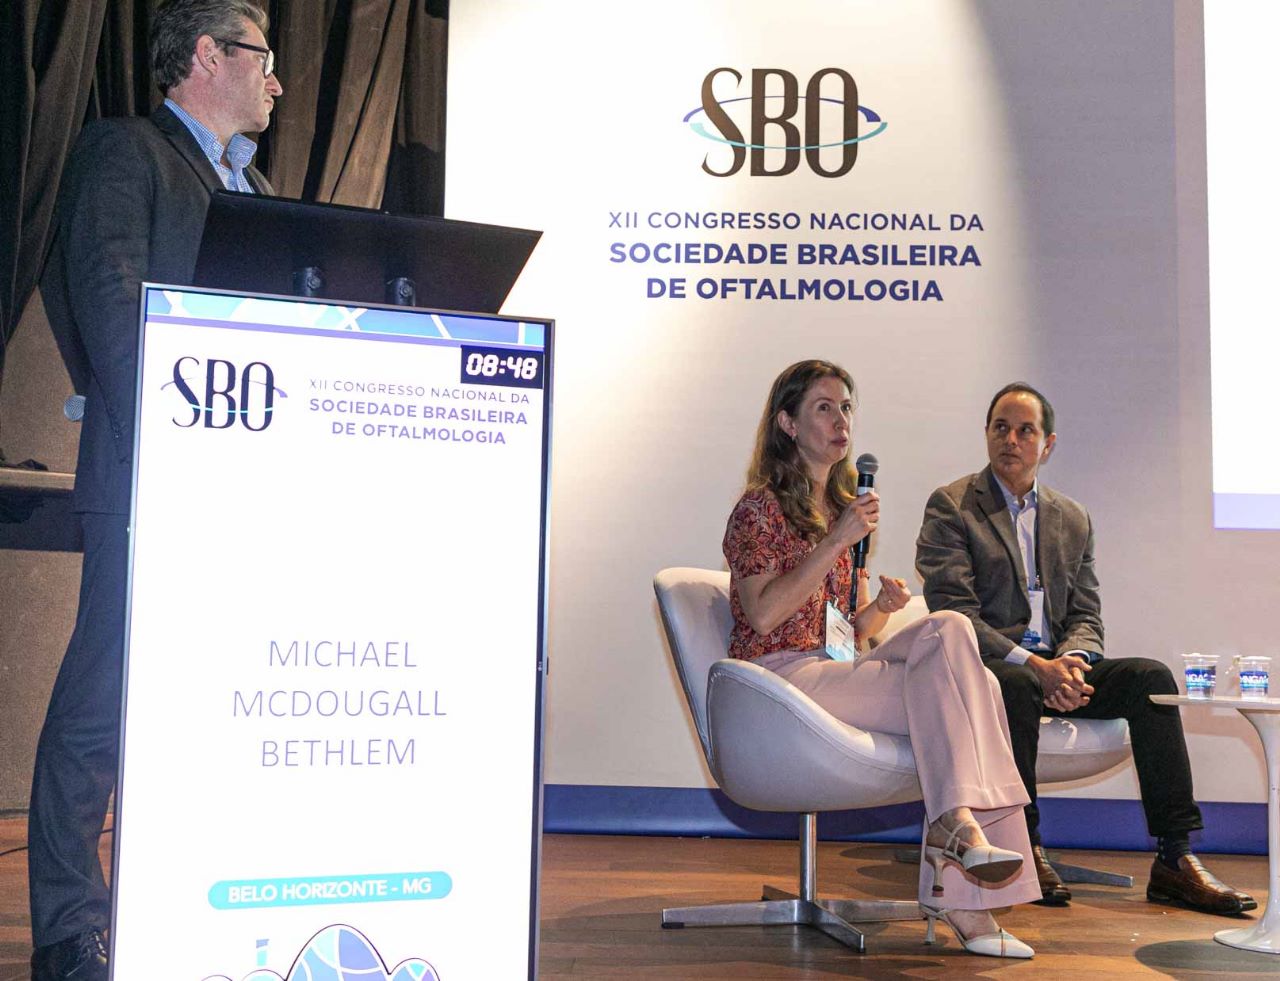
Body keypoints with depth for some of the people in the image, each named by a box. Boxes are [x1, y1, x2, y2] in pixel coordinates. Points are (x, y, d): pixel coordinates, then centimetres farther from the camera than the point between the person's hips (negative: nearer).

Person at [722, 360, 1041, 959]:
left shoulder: (845, 508, 22)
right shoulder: (762, 506, 0)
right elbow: (763, 615, -15)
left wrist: (881, 608, 0)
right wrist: (837, 542, -16)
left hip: (838, 669, 7)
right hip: (782, 673, -7)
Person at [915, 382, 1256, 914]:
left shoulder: (1073, 519, 17)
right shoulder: (950, 506, -1)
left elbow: (1086, 616, 12)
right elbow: (953, 612, -11)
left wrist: (1069, 661, -12)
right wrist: (1031, 663, -22)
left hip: (1055, 669, 5)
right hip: (986, 667, -5)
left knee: (1150, 676, -17)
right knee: (1017, 685, -37)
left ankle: (1174, 858, -18)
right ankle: (1023, 848, -21)